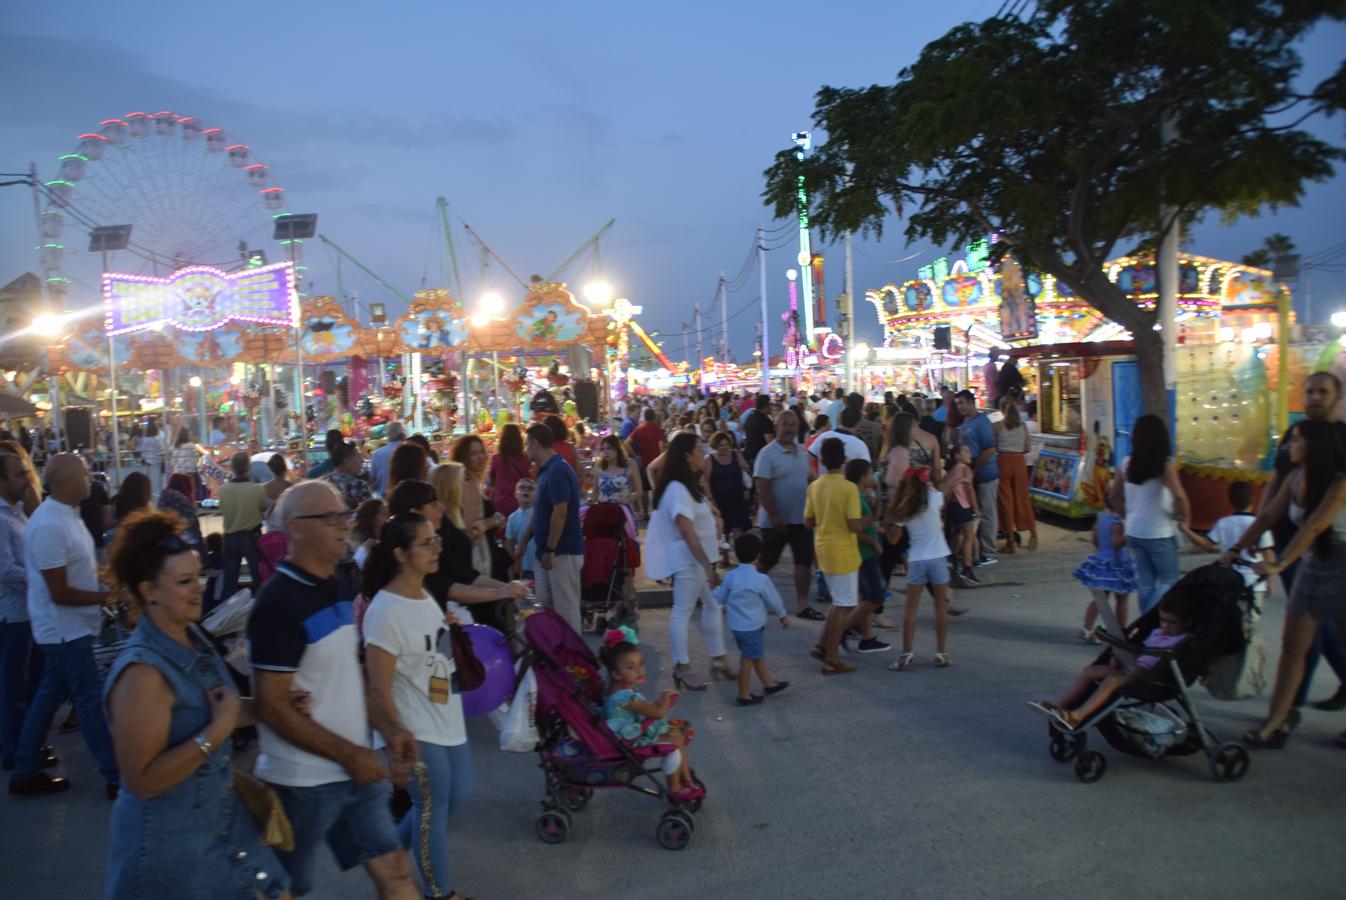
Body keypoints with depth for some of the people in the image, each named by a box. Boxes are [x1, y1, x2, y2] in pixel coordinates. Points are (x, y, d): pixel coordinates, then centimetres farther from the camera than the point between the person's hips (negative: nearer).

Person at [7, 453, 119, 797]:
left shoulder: (67, 515, 6)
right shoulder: (49, 526, -25)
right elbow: (61, 593, -24)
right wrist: (108, 597, -18)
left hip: (69, 627, 10)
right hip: (65, 629, -10)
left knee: (49, 697, 17)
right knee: (90, 701, -2)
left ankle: (25, 773, 29)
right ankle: (117, 777, 6)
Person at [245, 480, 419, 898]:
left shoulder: (338, 587, 5)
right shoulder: (279, 603, -20)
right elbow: (273, 708, -21)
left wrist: (386, 728, 4)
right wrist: (350, 755, -19)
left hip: (354, 771, 7)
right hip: (303, 782, -7)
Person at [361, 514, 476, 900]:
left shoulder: (425, 595, 3)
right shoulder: (386, 611, -23)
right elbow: (378, 690, -21)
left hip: (447, 721, 9)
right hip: (417, 731, -8)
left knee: (458, 796, 20)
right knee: (433, 808, 8)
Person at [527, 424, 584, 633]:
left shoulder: (557, 471, -18)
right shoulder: (546, 470, 13)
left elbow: (560, 514, -23)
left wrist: (550, 550, -20)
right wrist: (525, 541, 22)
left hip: (562, 551, -10)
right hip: (550, 551, 10)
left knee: (565, 608, -3)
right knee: (545, 607, 14)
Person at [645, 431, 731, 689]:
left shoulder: (689, 485, 12)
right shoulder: (678, 489, -20)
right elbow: (687, 532, -26)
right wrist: (708, 567, -27)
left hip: (699, 556, 10)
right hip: (688, 558, -10)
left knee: (713, 605, 14)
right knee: (683, 611, -3)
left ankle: (717, 662, 23)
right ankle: (681, 669, 5)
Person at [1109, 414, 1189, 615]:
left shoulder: (1128, 463, 1)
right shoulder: (1164, 464, -15)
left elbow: (1115, 496, 11)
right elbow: (1179, 496, -27)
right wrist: (1182, 517, -10)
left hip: (1134, 532, 5)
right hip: (1160, 534, -5)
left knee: (1145, 581, 14)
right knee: (1168, 581, 8)